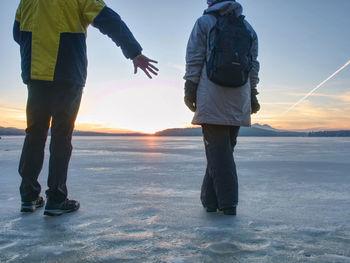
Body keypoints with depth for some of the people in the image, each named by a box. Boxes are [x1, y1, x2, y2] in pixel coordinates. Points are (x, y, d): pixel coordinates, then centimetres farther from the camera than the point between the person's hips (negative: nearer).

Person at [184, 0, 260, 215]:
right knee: (226, 147, 9)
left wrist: (190, 89, 1)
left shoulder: (204, 22, 7)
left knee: (217, 148, -3)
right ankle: (210, 198, 13)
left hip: (212, 98, -4)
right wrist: (252, 95, 17)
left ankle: (227, 202, -3)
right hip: (238, 100, 4)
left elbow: (194, 60, -1)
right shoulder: (248, 28, 19)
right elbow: (254, 65, 15)